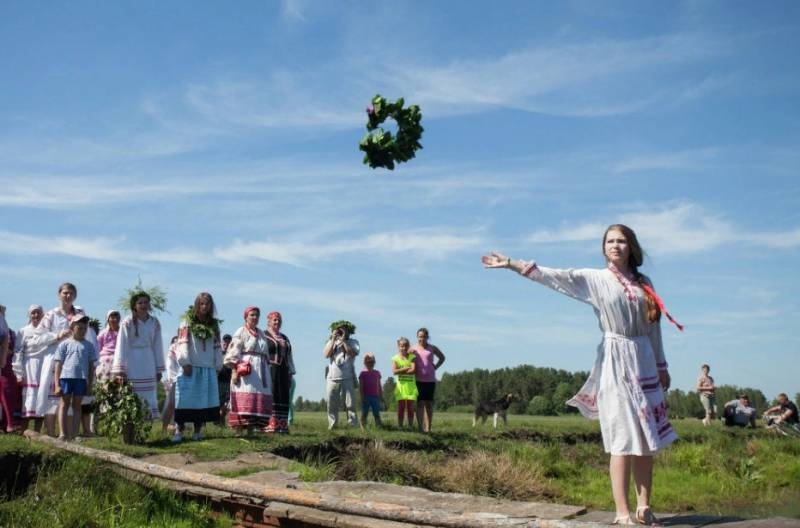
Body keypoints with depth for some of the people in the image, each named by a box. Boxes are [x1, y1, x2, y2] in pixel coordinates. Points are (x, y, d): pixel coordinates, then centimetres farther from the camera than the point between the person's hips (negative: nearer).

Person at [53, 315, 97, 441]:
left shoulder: (88, 346, 10)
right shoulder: (64, 344, 5)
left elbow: (91, 366, 11)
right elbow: (58, 365, 3)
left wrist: (90, 384, 7)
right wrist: (57, 384, -2)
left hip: (81, 378, 2)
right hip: (66, 376, -2)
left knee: (77, 405, 7)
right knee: (64, 403, 4)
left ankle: (73, 435, 8)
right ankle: (62, 433, 3)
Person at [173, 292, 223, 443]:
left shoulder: (213, 324, 13)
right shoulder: (188, 321, 1)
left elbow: (217, 346, 13)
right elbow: (182, 343, -5)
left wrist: (218, 366, 7)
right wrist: (185, 363, -12)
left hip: (208, 368, 4)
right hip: (191, 367, -4)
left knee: (203, 399, 4)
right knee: (186, 398, -5)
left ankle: (197, 430, 11)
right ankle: (179, 430, -1)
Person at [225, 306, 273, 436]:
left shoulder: (261, 333, 20)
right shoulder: (241, 332, 2)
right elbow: (234, 352, -6)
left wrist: (267, 372, 17)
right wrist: (234, 371, -16)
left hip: (261, 370, 6)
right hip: (245, 370, -6)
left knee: (259, 402, 1)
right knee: (243, 401, -12)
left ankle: (251, 430, 4)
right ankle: (239, 431, -12)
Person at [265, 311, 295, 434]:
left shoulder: (284, 338, 23)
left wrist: (290, 373, 17)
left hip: (283, 371, 7)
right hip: (270, 370, -6)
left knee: (283, 396, 3)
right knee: (270, 396, -10)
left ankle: (282, 424, 5)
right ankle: (270, 424, -11)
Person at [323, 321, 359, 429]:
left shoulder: (353, 342, 8)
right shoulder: (331, 342, 14)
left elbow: (353, 353, -11)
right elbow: (326, 354, -2)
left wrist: (343, 341, -7)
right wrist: (333, 340, -5)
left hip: (347, 378, -2)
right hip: (332, 378, 2)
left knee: (350, 404, -4)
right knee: (331, 404, 4)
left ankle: (353, 425, -2)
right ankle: (332, 426, 12)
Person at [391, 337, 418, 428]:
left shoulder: (412, 357, 4)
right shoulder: (395, 358, 3)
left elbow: (413, 370, -10)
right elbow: (394, 371, -11)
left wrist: (400, 371, -10)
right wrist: (407, 368, -12)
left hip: (411, 385, 0)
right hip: (401, 385, 0)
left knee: (410, 408, 2)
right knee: (401, 407, 1)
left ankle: (410, 426, 9)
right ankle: (400, 427, 6)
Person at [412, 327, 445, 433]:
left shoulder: (432, 348, 7)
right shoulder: (413, 349, 4)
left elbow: (442, 358, 21)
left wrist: (435, 367, 9)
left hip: (430, 380, 2)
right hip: (418, 380, -2)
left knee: (429, 404, 4)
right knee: (420, 403, -7)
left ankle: (428, 428, 7)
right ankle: (420, 428, -7)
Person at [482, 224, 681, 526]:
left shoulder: (644, 283, 11)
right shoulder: (594, 279, 0)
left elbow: (653, 327, 15)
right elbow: (552, 276, -9)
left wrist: (661, 366, 15)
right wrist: (510, 263, -18)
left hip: (644, 362, 4)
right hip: (615, 362, -4)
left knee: (646, 439, 5)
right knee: (624, 439, -8)